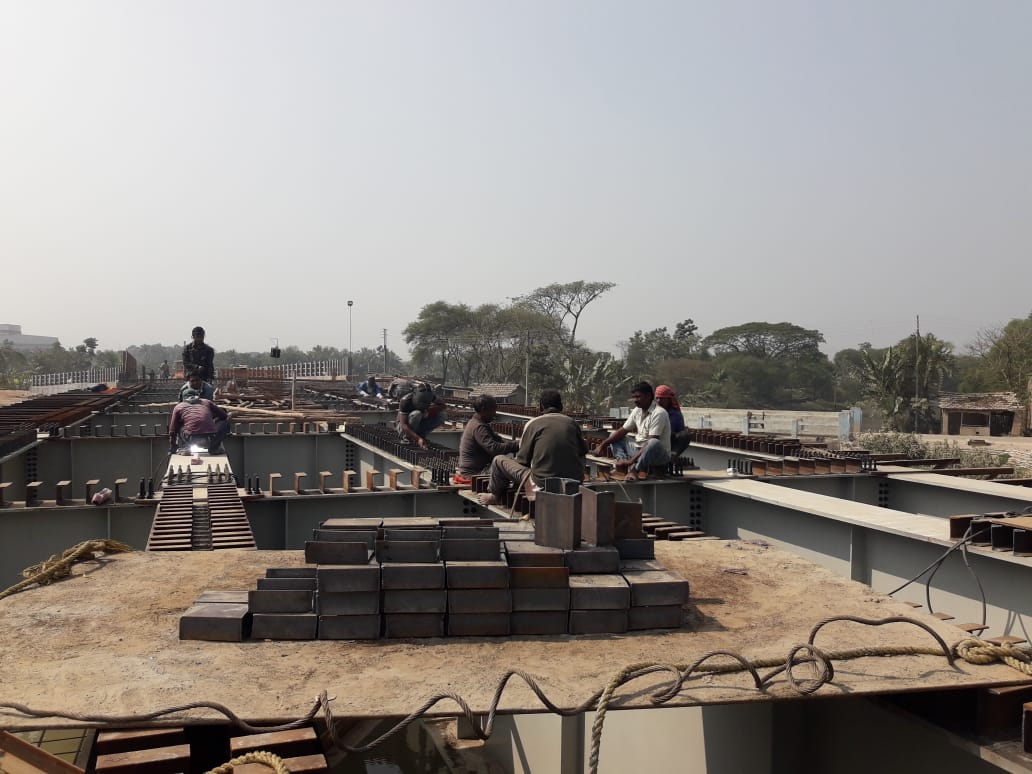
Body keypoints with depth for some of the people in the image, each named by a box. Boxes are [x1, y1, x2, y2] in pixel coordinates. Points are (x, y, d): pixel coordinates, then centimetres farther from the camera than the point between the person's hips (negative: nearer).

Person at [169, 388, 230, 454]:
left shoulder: (178, 407, 20)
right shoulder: (206, 402, 22)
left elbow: (173, 430, 23)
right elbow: (224, 416, 29)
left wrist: (172, 449, 34)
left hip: (191, 440, 0)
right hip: (211, 439, 0)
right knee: (224, 422, 27)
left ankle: (187, 448, 12)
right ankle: (214, 447, 14)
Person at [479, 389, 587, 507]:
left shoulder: (533, 424, -2)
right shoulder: (572, 423, 6)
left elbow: (522, 460, 3)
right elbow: (584, 450, 17)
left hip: (542, 484, -3)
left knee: (498, 461, 10)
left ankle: (495, 496, 36)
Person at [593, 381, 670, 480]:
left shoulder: (659, 413, -19)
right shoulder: (637, 411, 6)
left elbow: (651, 443, -26)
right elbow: (623, 431, 8)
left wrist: (632, 460, -30)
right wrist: (603, 445, -5)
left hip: (660, 454, -9)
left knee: (654, 443, -40)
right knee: (613, 435, 5)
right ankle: (629, 468, -20)